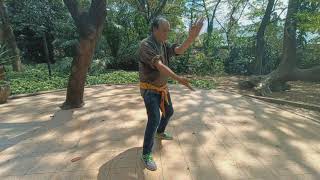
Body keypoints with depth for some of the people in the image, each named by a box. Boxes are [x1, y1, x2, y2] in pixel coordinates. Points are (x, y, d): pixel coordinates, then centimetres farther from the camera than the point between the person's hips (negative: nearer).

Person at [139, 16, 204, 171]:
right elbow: (159, 65, -33)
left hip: (162, 88, 8)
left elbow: (180, 50, -10)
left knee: (169, 112, 22)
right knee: (154, 119, -14)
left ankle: (160, 132, 49)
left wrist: (191, 37, -28)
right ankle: (146, 154, 3)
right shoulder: (146, 45, -20)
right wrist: (178, 79, -42)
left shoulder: (164, 45, 4)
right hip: (149, 89, -8)